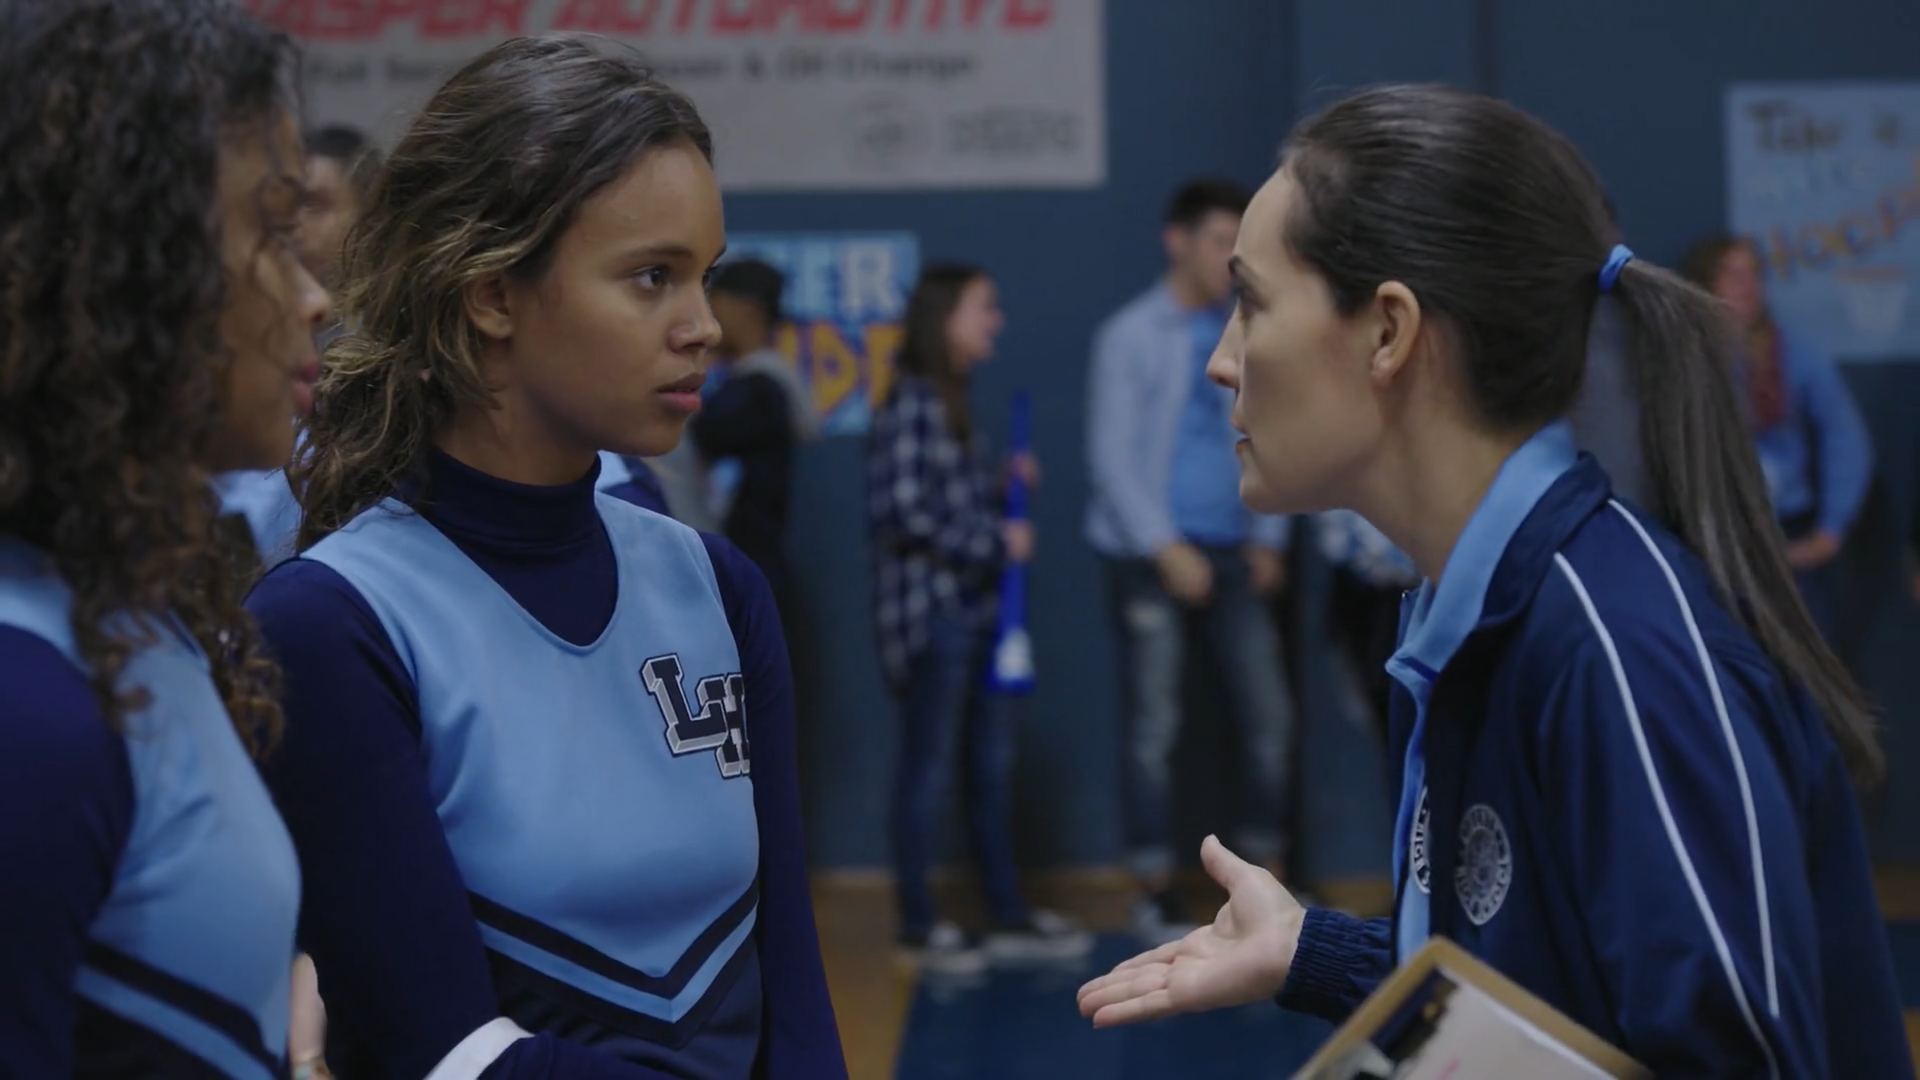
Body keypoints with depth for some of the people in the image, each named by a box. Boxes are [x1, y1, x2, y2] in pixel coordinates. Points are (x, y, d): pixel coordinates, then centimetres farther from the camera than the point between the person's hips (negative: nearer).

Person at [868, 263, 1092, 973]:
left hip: (975, 608, 9)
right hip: (930, 609, -9)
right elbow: (907, 513, -22)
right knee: (929, 767, 0)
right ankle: (919, 926, 10)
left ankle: (1008, 917, 21)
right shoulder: (911, 405, -15)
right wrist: (997, 542, -15)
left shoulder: (951, 403, 14)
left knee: (991, 764, 13)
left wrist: (1006, 484, 3)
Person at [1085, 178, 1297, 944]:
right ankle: (1156, 896, 7)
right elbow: (1113, 456, -8)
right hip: (1149, 557, -4)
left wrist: (1268, 536, 5)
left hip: (1230, 555, 4)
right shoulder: (1131, 337, -4)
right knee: (1154, 727, -1)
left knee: (1268, 714, 3)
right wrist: (1165, 548, -13)